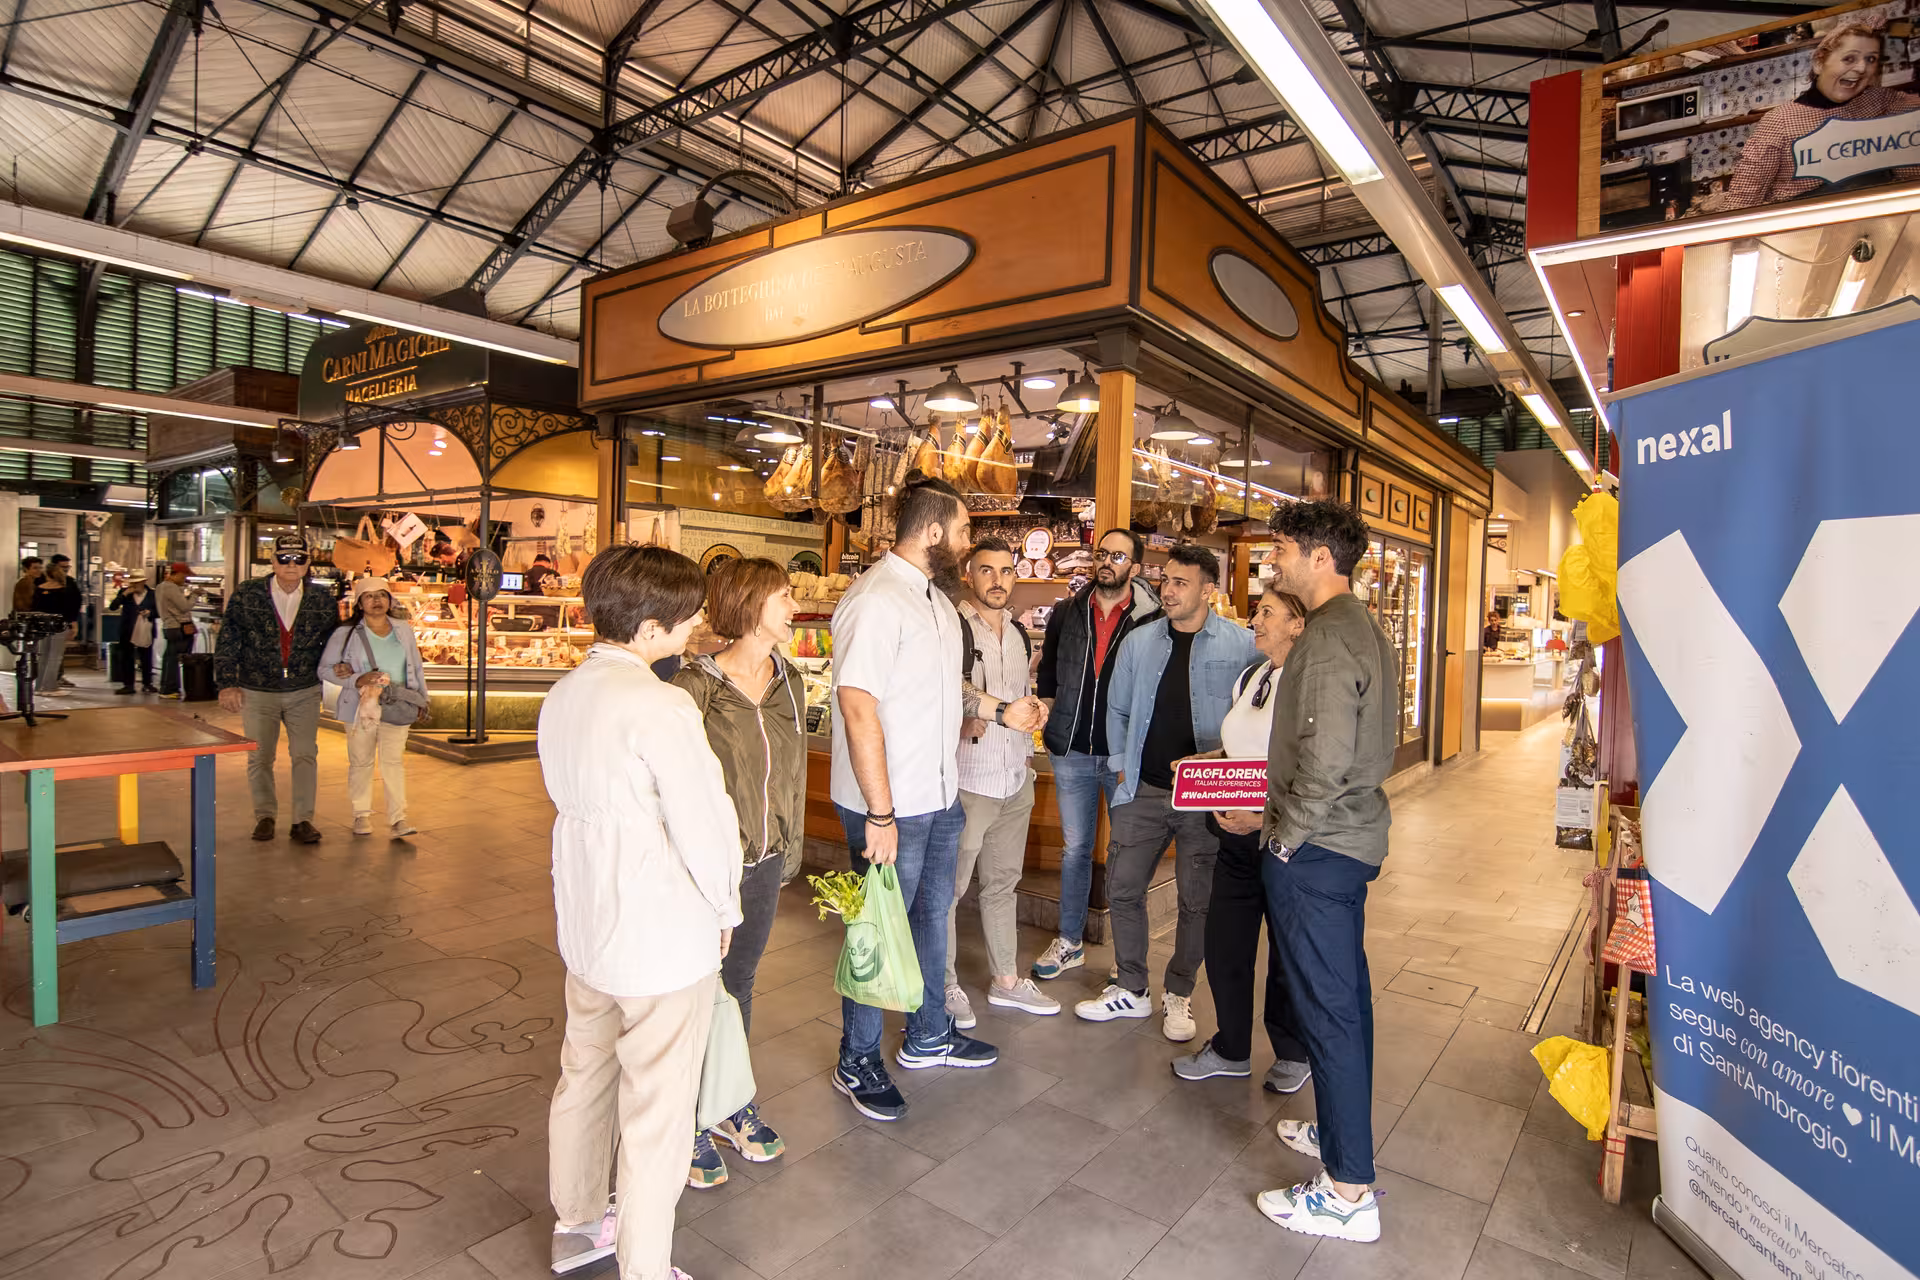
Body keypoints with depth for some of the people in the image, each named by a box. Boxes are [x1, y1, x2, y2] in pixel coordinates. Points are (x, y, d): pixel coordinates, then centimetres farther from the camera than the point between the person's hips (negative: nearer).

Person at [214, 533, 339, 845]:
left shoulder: (321, 601, 0)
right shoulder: (247, 594, -4)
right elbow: (227, 641, -3)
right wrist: (227, 683, -9)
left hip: (304, 693, 0)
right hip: (257, 692, 0)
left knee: (305, 755, 0)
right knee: (259, 758, 9)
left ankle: (303, 819, 9)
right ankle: (264, 816, 25)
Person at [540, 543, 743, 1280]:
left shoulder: (563, 695, 1)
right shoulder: (659, 706, -24)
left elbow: (568, 795, 8)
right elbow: (703, 821, -21)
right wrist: (723, 910, -4)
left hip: (585, 922, 9)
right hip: (663, 936, -8)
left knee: (584, 1076, 25)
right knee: (656, 1112, 9)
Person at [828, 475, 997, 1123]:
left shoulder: (935, 596, 10)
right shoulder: (875, 599, -21)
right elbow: (857, 706, -27)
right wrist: (880, 813, -26)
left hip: (940, 798, 9)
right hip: (891, 805, -9)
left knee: (932, 915, 22)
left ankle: (928, 1036, 42)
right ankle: (858, 1063, 28)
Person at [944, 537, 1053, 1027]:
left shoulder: (1019, 633, 13)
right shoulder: (953, 629, -12)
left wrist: (1034, 708, 3)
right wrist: (1001, 713, -21)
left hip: (1015, 779, 7)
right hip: (967, 779, -7)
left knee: (1003, 882, 18)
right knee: (949, 887, 4)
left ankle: (1006, 980, 32)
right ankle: (945, 985, 21)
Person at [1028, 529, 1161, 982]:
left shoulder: (1152, 619, -7)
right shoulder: (1066, 613, 4)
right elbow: (1046, 672, 18)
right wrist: (1050, 714, 9)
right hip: (1071, 752, 3)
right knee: (1075, 848, 14)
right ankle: (1069, 942, 28)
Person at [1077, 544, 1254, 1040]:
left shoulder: (1243, 645, -6)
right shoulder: (1139, 642, 5)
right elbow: (1118, 710, 13)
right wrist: (1121, 765, 7)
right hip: (1144, 791, 3)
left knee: (1197, 900, 8)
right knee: (1123, 889, 7)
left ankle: (1178, 994, 29)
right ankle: (1131, 990, 25)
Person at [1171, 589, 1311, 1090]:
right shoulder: (1249, 677, 9)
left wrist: (1263, 819, -24)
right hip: (1238, 837, 7)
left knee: (1287, 954, 12)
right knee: (1224, 943, 13)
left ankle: (1292, 1053, 36)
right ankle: (1231, 1049, 34)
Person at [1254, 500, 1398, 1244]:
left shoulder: (1329, 638, -20)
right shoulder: (1361, 626, 12)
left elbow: (1326, 761, -27)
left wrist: (1286, 834, -14)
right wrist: (1282, 813, 16)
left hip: (1317, 849, -10)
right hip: (1350, 840, 10)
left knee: (1327, 1008, -1)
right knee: (1344, 996, 21)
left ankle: (1348, 1192, 11)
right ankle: (1341, 1132, 38)